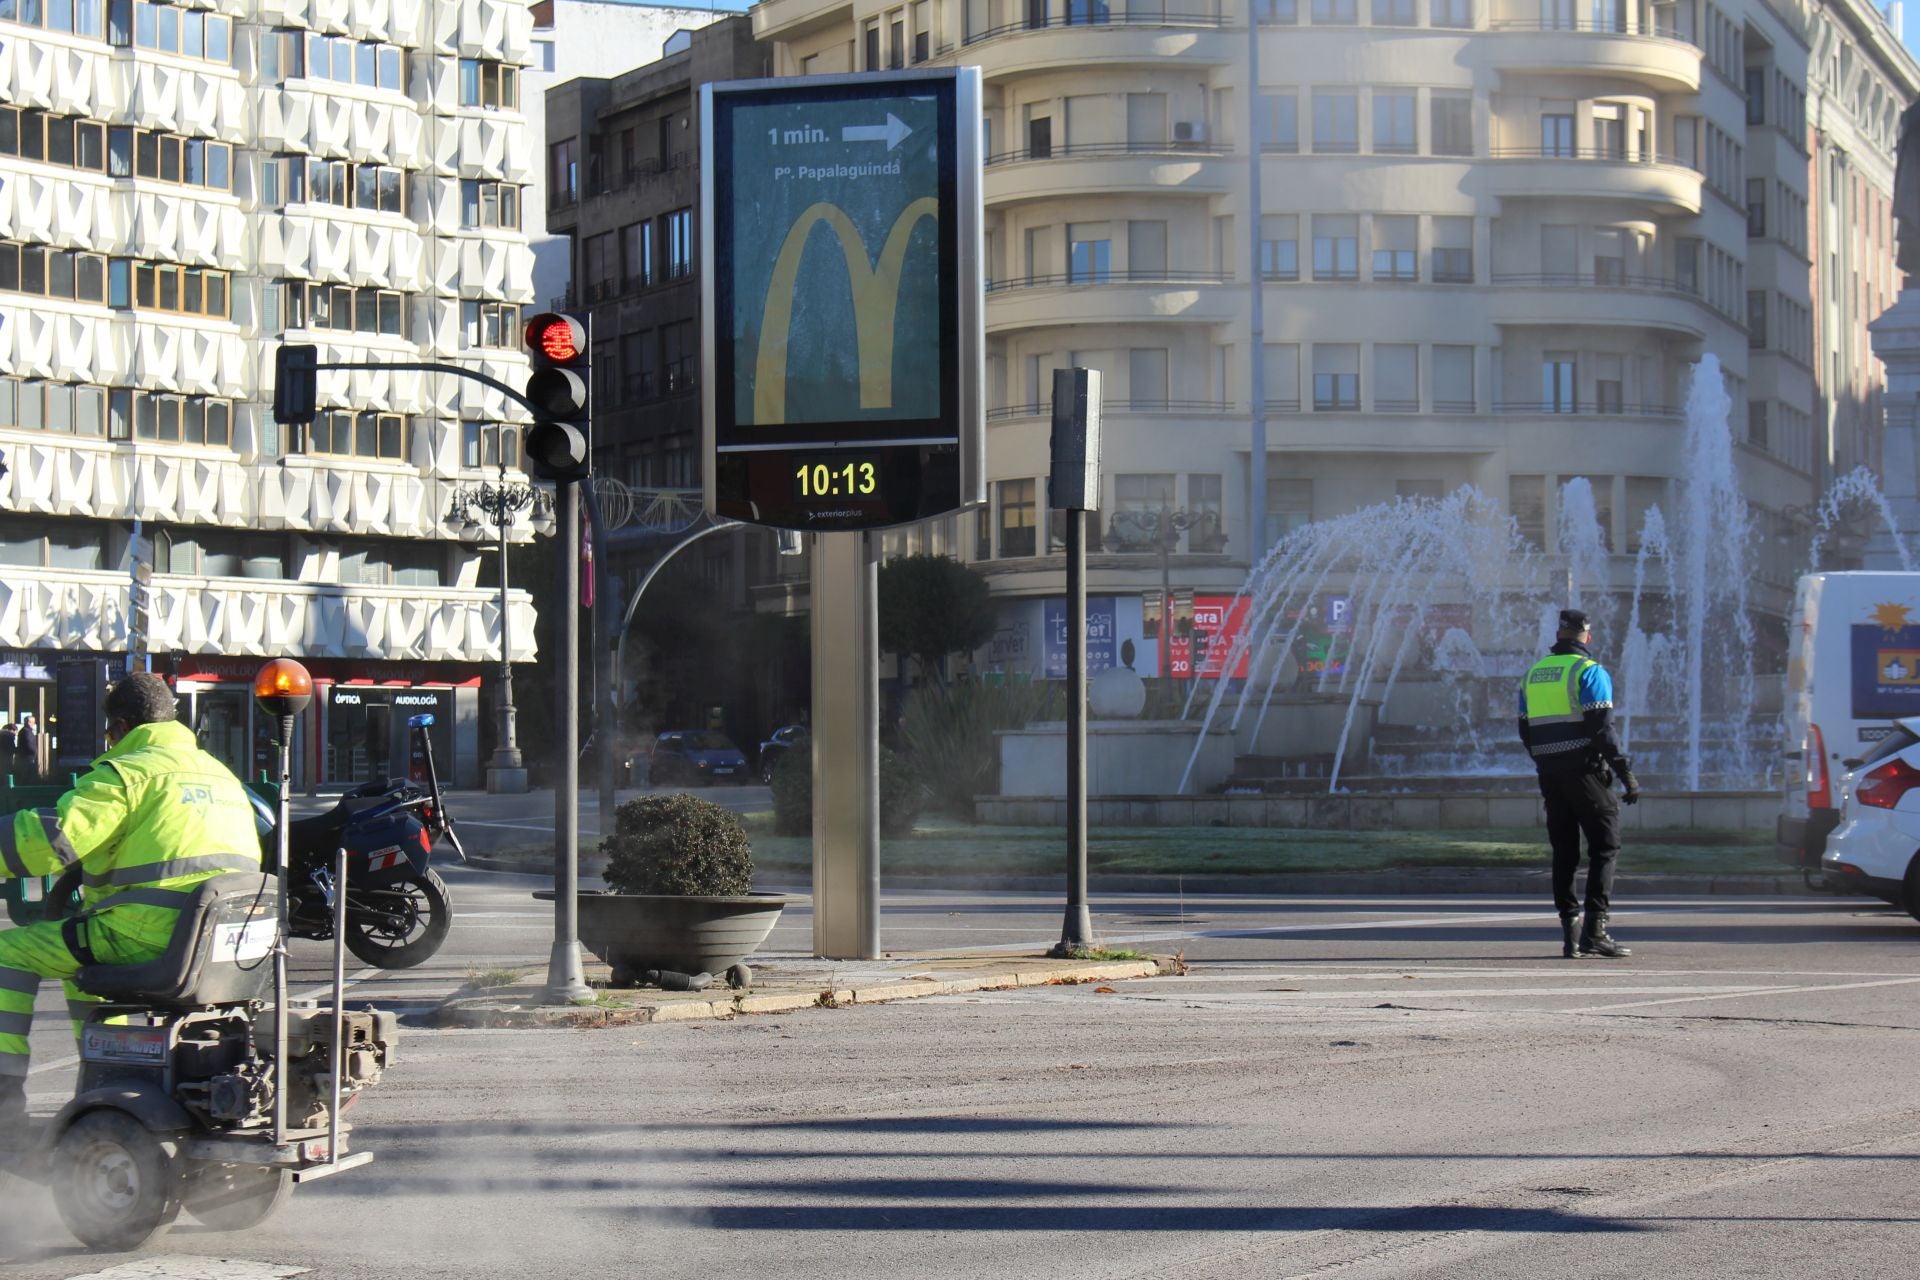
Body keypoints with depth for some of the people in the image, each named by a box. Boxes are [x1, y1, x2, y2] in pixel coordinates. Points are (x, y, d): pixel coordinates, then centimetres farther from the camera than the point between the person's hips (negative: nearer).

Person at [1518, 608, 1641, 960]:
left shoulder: (1533, 674, 14)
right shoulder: (1590, 672, -6)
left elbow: (1525, 732, 16)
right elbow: (1602, 729, -14)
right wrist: (1626, 773, -11)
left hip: (1549, 773, 6)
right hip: (1585, 769, -6)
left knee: (1564, 852, 9)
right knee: (1605, 846, -2)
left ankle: (1569, 931, 5)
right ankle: (1594, 928, -12)